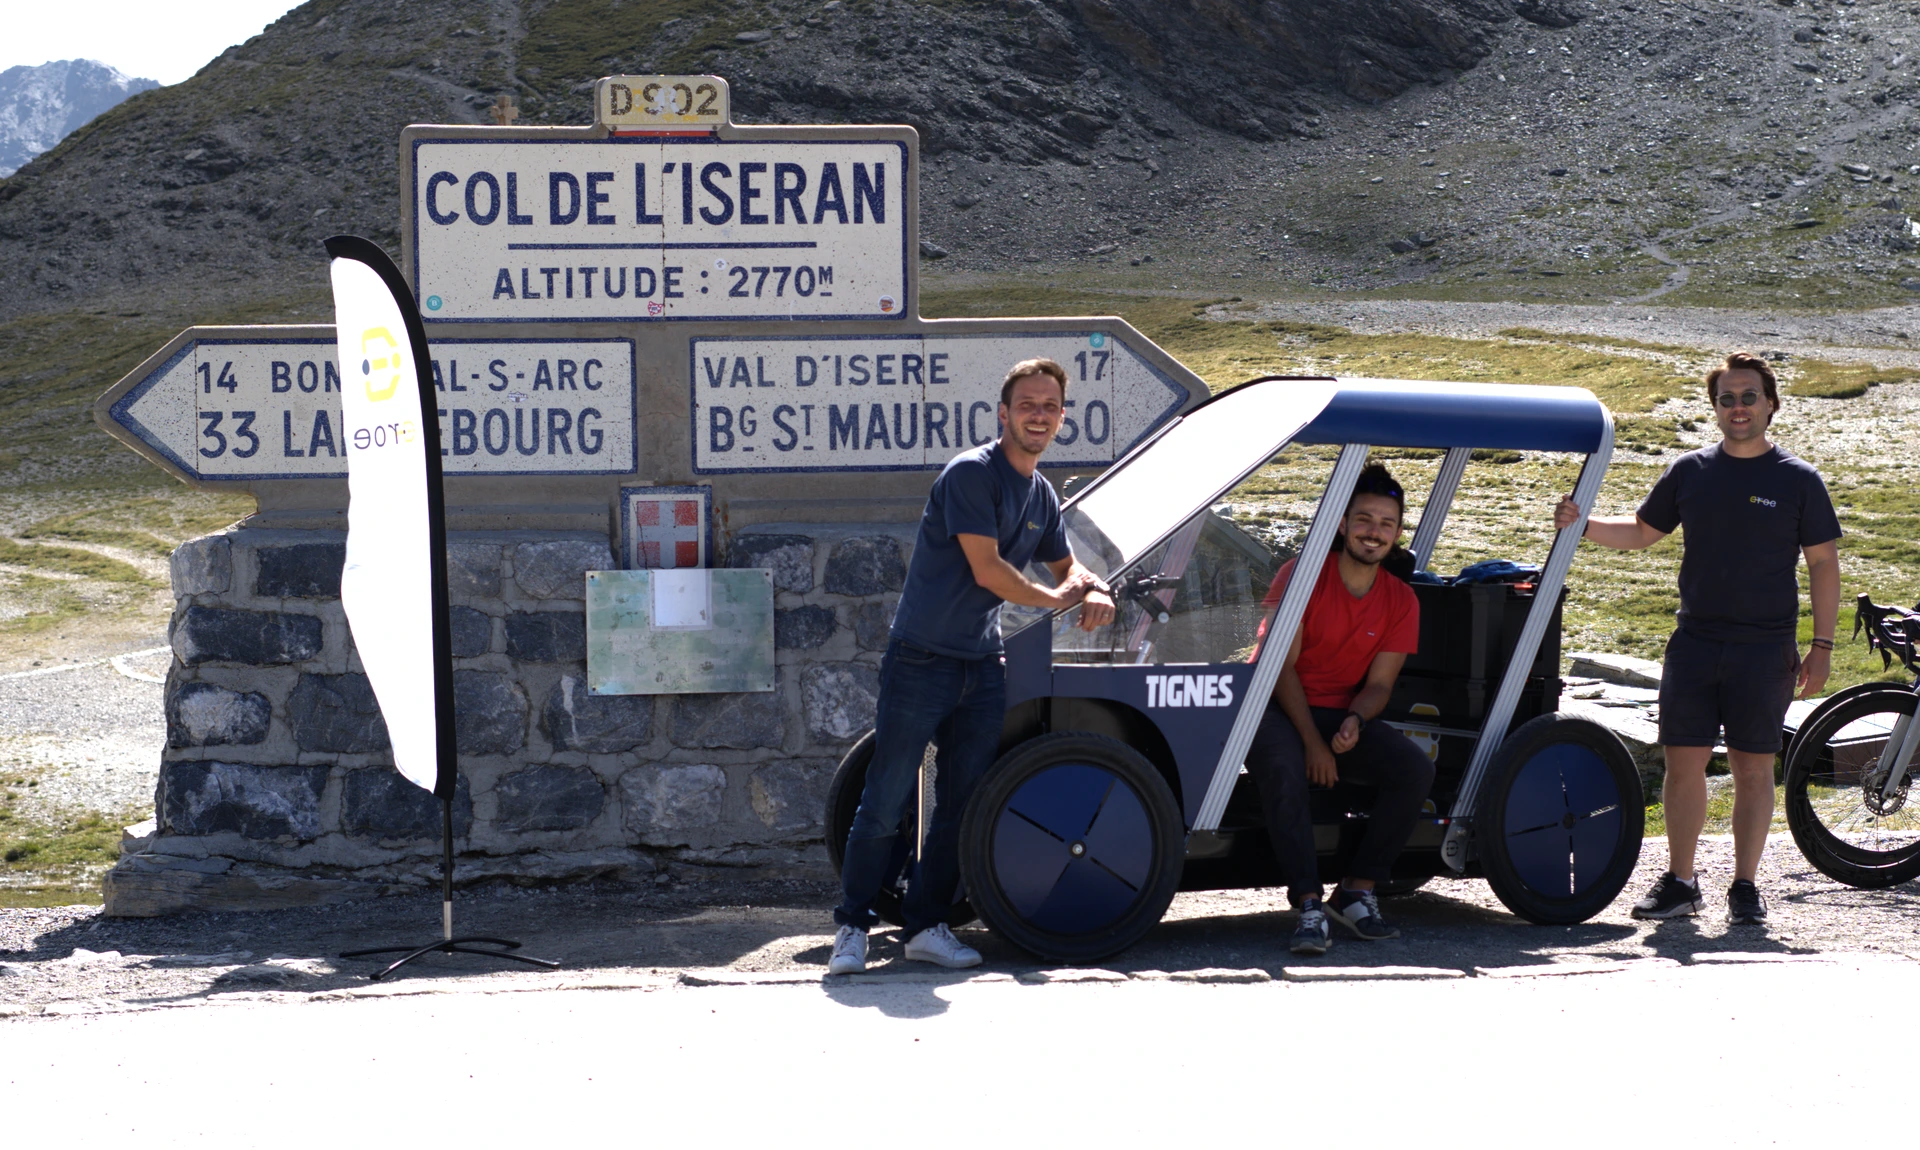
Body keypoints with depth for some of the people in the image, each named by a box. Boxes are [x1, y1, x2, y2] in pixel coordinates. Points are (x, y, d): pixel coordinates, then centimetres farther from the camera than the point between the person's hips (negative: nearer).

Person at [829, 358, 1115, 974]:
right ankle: (853, 925, 2)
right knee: (886, 803, -5)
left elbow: (1064, 564, 29)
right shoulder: (971, 473, -13)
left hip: (982, 665, 8)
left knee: (962, 808, 7)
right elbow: (986, 569, -17)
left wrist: (1094, 590, 5)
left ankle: (926, 924, 15)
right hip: (921, 661, -7)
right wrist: (1055, 598, -3)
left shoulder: (1042, 496, 12)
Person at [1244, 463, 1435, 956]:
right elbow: (1283, 665, -12)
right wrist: (1312, 743, -20)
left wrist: (1355, 722, -22)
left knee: (1416, 769, -20)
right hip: (1278, 708, -4)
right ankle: (1309, 906, -38)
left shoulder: (1400, 601, 4)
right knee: (1284, 770, -38)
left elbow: (1379, 684, 2)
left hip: (1342, 714, 4)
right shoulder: (1304, 574, -9)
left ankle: (1356, 893, -13)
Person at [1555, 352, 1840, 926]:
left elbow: (1823, 563, 2)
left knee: (1753, 769, 2)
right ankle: (1679, 883, 12)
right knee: (1684, 762, 2)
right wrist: (1582, 523, 0)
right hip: (1694, 641, 2)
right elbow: (1640, 531, 18)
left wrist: (1822, 646, -4)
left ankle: (1745, 887, 11)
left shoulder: (1798, 480, 0)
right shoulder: (1690, 471, 8)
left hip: (1765, 649, -2)